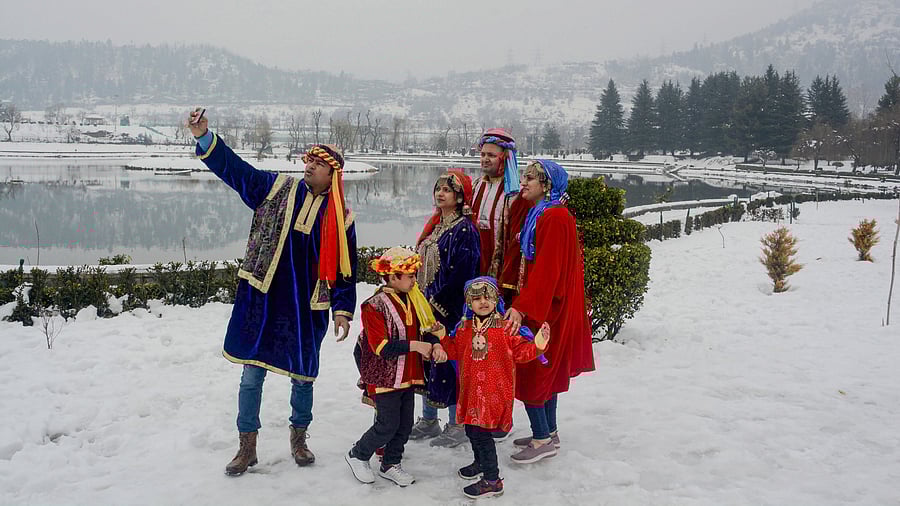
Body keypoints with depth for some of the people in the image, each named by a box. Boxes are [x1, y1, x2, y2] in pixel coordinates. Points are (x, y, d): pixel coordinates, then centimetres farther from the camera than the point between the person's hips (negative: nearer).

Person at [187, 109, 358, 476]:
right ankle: (247, 448, 19)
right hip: (261, 301, 0)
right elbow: (234, 169, -3)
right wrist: (204, 139, -17)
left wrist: (343, 311, -1)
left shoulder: (341, 219, 2)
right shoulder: (277, 188, 2)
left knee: (303, 376, 11)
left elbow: (345, 270, 4)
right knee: (252, 374, 5)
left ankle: (299, 439, 33)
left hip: (307, 309, 0)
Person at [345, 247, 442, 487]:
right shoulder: (375, 306, -18)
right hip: (384, 376, -7)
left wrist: (435, 344, -10)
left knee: (405, 424, 13)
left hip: (408, 375, 7)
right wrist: (414, 346, -25)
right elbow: (381, 346, -23)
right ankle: (357, 455, 22)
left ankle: (390, 464, 31)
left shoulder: (413, 299, 5)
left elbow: (427, 328, 12)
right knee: (388, 425, -1)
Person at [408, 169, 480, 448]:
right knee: (426, 359, 13)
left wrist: (438, 303, -17)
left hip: (449, 310, -8)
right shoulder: (434, 225, 14)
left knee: (447, 361, -3)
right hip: (426, 308, 8)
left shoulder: (464, 229, -12)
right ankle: (428, 420, 26)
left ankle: (457, 425, 9)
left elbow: (461, 275, -18)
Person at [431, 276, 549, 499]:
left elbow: (520, 351, -8)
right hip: (472, 388, 6)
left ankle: (492, 480, 5)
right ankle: (481, 463, 46)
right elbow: (455, 350, 17)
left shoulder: (505, 326, -9)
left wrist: (536, 346, -25)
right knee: (471, 429, 20)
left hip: (494, 390, -6)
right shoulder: (464, 328, 6)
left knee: (481, 432, -8)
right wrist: (442, 342, 2)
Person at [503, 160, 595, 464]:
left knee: (530, 369, -4)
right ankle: (549, 433, 27)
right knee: (546, 369, 16)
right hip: (546, 305, 10)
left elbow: (546, 270, -26)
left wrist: (523, 308, -30)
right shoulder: (537, 214, 12)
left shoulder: (554, 218, -19)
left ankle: (543, 440, 5)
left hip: (546, 307, -10)